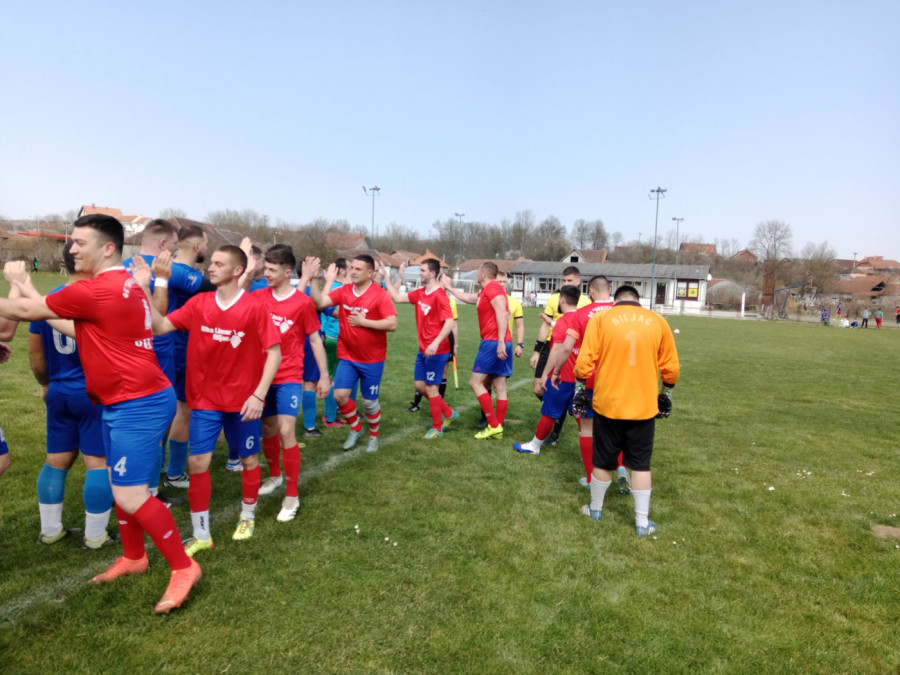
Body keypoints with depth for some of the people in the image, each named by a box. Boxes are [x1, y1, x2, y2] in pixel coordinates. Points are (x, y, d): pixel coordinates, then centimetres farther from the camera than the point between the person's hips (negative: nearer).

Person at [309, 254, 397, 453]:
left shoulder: (380, 294, -14)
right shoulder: (343, 291, -2)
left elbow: (392, 324, -21)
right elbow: (319, 302, -12)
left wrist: (363, 322, -21)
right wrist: (313, 279, -23)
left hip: (372, 359, -3)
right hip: (347, 356, 4)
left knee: (369, 401, 7)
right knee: (340, 395, -2)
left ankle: (374, 436, 33)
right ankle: (355, 428, 26)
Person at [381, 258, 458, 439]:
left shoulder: (439, 295, -18)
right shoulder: (419, 293, 7)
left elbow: (450, 322, -25)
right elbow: (397, 297, 11)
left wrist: (436, 342, -35)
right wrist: (386, 277, 8)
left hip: (436, 351, -9)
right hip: (423, 350, 9)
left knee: (431, 388, 0)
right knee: (420, 385, 14)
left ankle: (437, 428, 17)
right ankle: (449, 414, 29)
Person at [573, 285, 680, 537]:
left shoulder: (600, 319, -3)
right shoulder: (658, 321, 3)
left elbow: (584, 362, -9)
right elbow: (671, 367, 5)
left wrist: (581, 387, 6)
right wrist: (666, 393, 20)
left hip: (608, 403, -1)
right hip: (644, 406, 1)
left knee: (603, 461, 15)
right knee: (641, 464, 13)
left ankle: (595, 509, 33)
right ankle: (642, 522, 20)